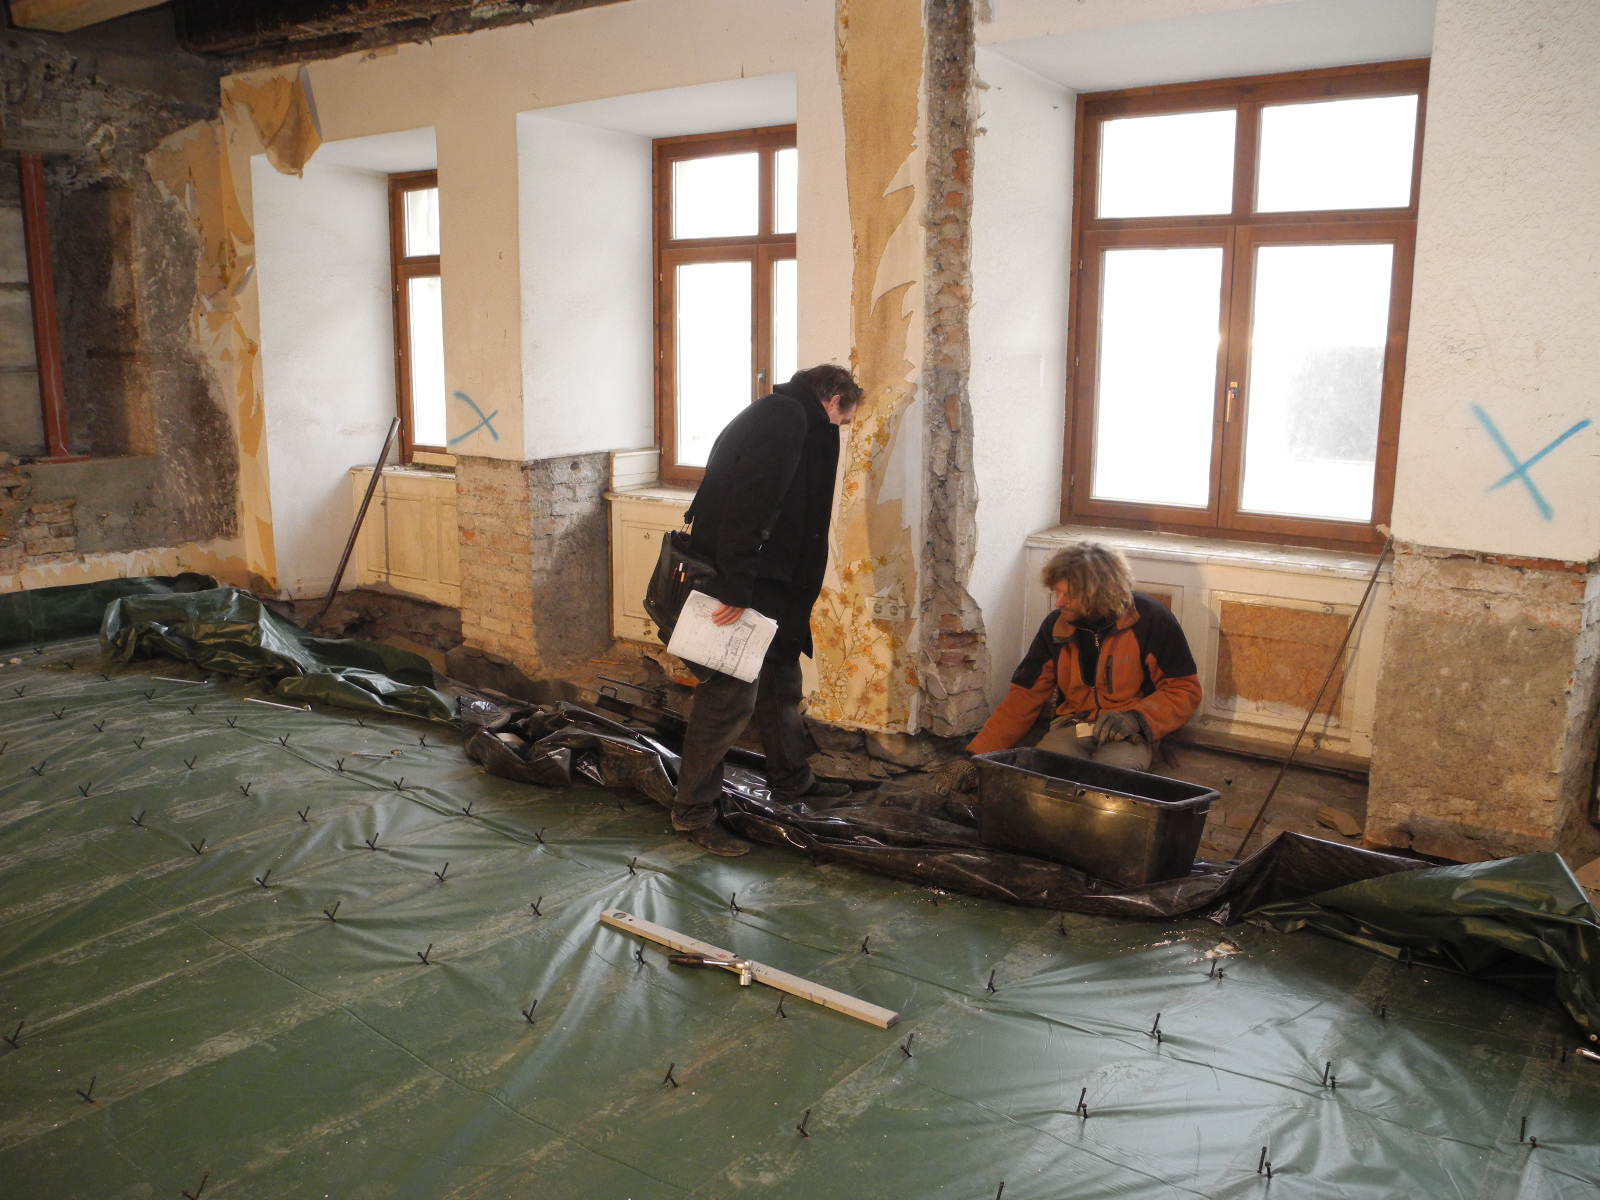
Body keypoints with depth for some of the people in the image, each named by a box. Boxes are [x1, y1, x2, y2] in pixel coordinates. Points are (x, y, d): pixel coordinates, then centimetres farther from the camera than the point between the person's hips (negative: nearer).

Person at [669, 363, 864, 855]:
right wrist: (736, 589, -26)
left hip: (765, 582, 11)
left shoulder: (776, 415, 18)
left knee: (781, 676, 21)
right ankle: (694, 810, 7)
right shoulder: (789, 419, -15)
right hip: (735, 581, -11)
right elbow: (750, 505, -25)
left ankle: (791, 778, 38)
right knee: (731, 694, -5)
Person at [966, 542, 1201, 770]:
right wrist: (977, 756, -3)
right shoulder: (1056, 626, 3)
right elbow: (1024, 697, 4)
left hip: (1127, 735, -2)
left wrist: (1136, 718, -18)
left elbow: (1185, 691, -2)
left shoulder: (1151, 619, -8)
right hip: (1072, 726, 2)